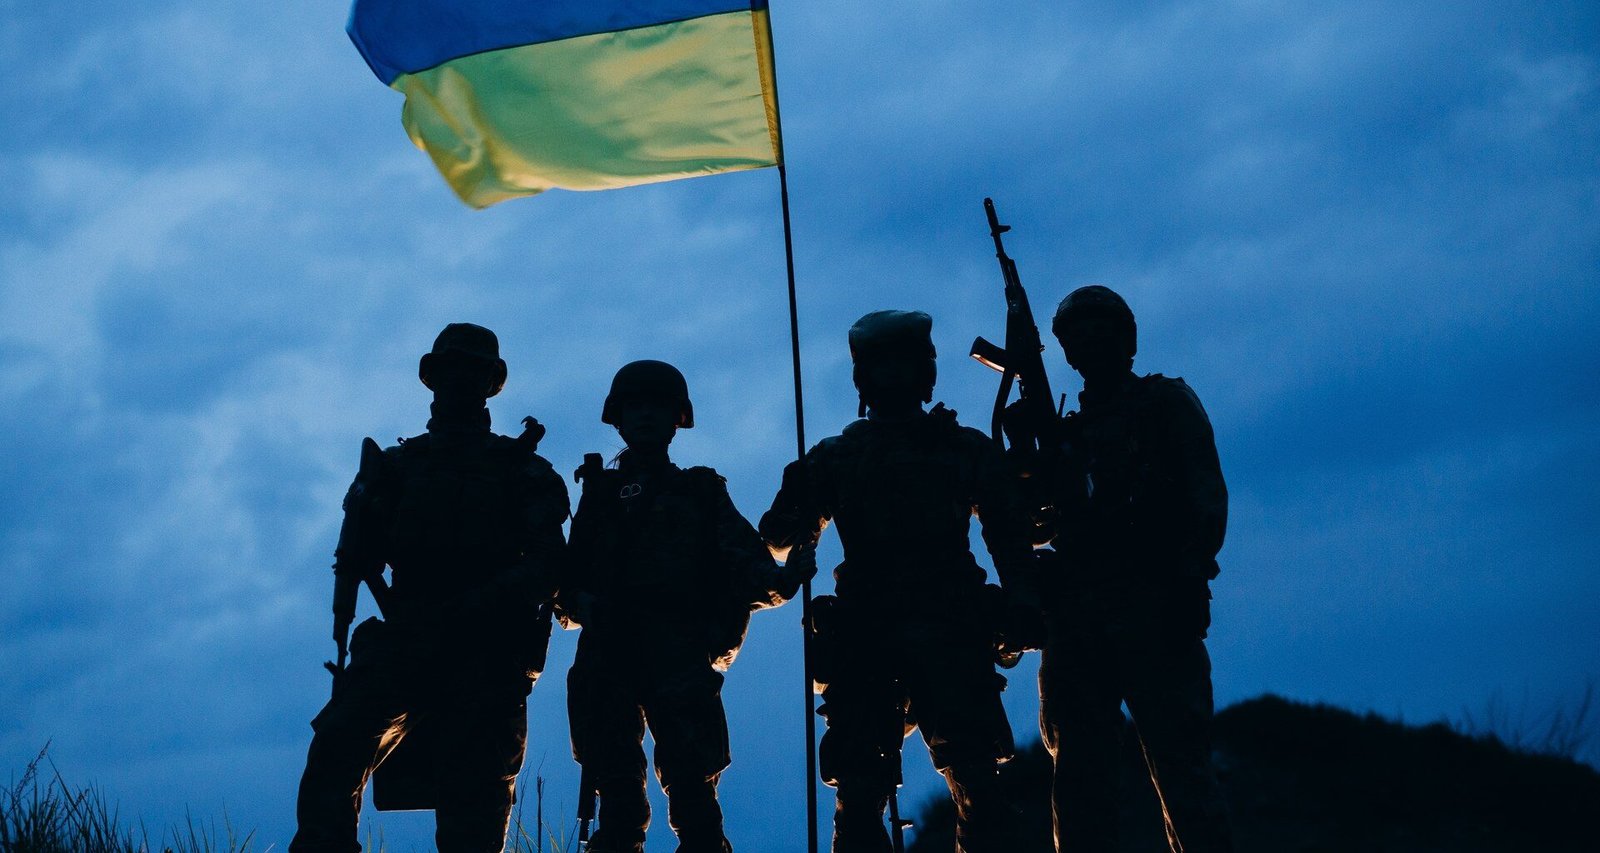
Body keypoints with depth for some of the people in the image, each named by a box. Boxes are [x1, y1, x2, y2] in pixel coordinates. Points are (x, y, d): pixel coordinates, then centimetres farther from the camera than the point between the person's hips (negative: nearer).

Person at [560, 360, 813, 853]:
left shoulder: (702, 493, 18)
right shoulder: (600, 491, 23)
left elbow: (744, 562, 5)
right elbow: (573, 570, 12)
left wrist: (778, 580, -16)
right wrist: (579, 600, -10)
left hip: (680, 659, -2)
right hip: (606, 657, 2)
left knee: (691, 785, -11)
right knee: (615, 789, -1)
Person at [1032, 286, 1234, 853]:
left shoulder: (1166, 403, 14)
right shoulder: (1065, 432, 26)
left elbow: (1208, 497, 1)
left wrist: (1190, 576, -14)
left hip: (1152, 607, -4)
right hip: (1075, 613, 5)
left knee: (1180, 767, -11)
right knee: (1079, 781, -2)